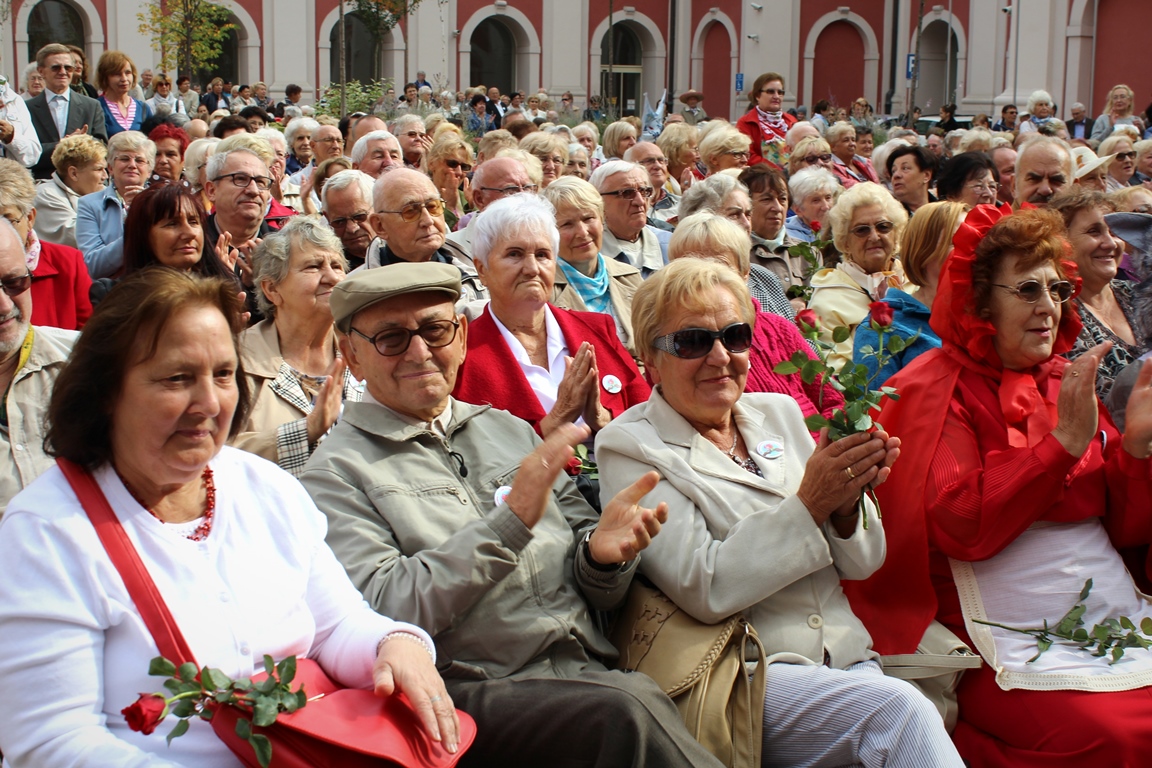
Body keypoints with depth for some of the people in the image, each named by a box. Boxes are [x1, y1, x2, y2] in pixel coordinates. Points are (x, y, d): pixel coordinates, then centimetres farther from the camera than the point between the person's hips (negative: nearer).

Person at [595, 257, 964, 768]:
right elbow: (703, 589, -13)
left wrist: (845, 507, -8)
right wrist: (808, 506, -18)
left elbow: (861, 564, 13)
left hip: (848, 659, 5)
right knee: (898, 709, -29)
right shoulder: (630, 447, -2)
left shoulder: (778, 413, 13)